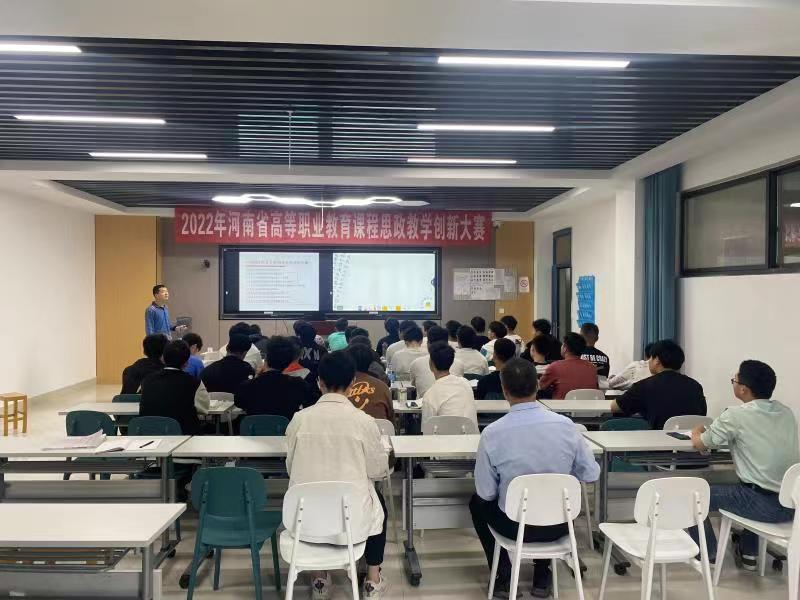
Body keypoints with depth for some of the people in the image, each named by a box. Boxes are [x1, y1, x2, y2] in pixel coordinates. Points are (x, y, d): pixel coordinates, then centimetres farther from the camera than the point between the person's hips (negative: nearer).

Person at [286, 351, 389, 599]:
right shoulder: (364, 421, -13)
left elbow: (291, 468, 5)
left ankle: (319, 579, 40)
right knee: (378, 504, 32)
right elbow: (378, 470, -1)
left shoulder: (299, 418, -8)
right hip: (352, 516, -1)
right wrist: (385, 453, 20)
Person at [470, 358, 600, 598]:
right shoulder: (565, 424, -15)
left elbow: (486, 493, -12)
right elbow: (591, 474, -4)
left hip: (514, 526, -2)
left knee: (478, 503, 28)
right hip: (559, 525, 2)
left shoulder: (492, 433, -21)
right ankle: (542, 574, 36)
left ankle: (504, 575, 25)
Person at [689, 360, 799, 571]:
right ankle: (748, 553, 40)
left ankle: (707, 553, 24)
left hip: (764, 505, -7)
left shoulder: (736, 416, -12)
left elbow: (699, 444, 2)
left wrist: (697, 431, 23)